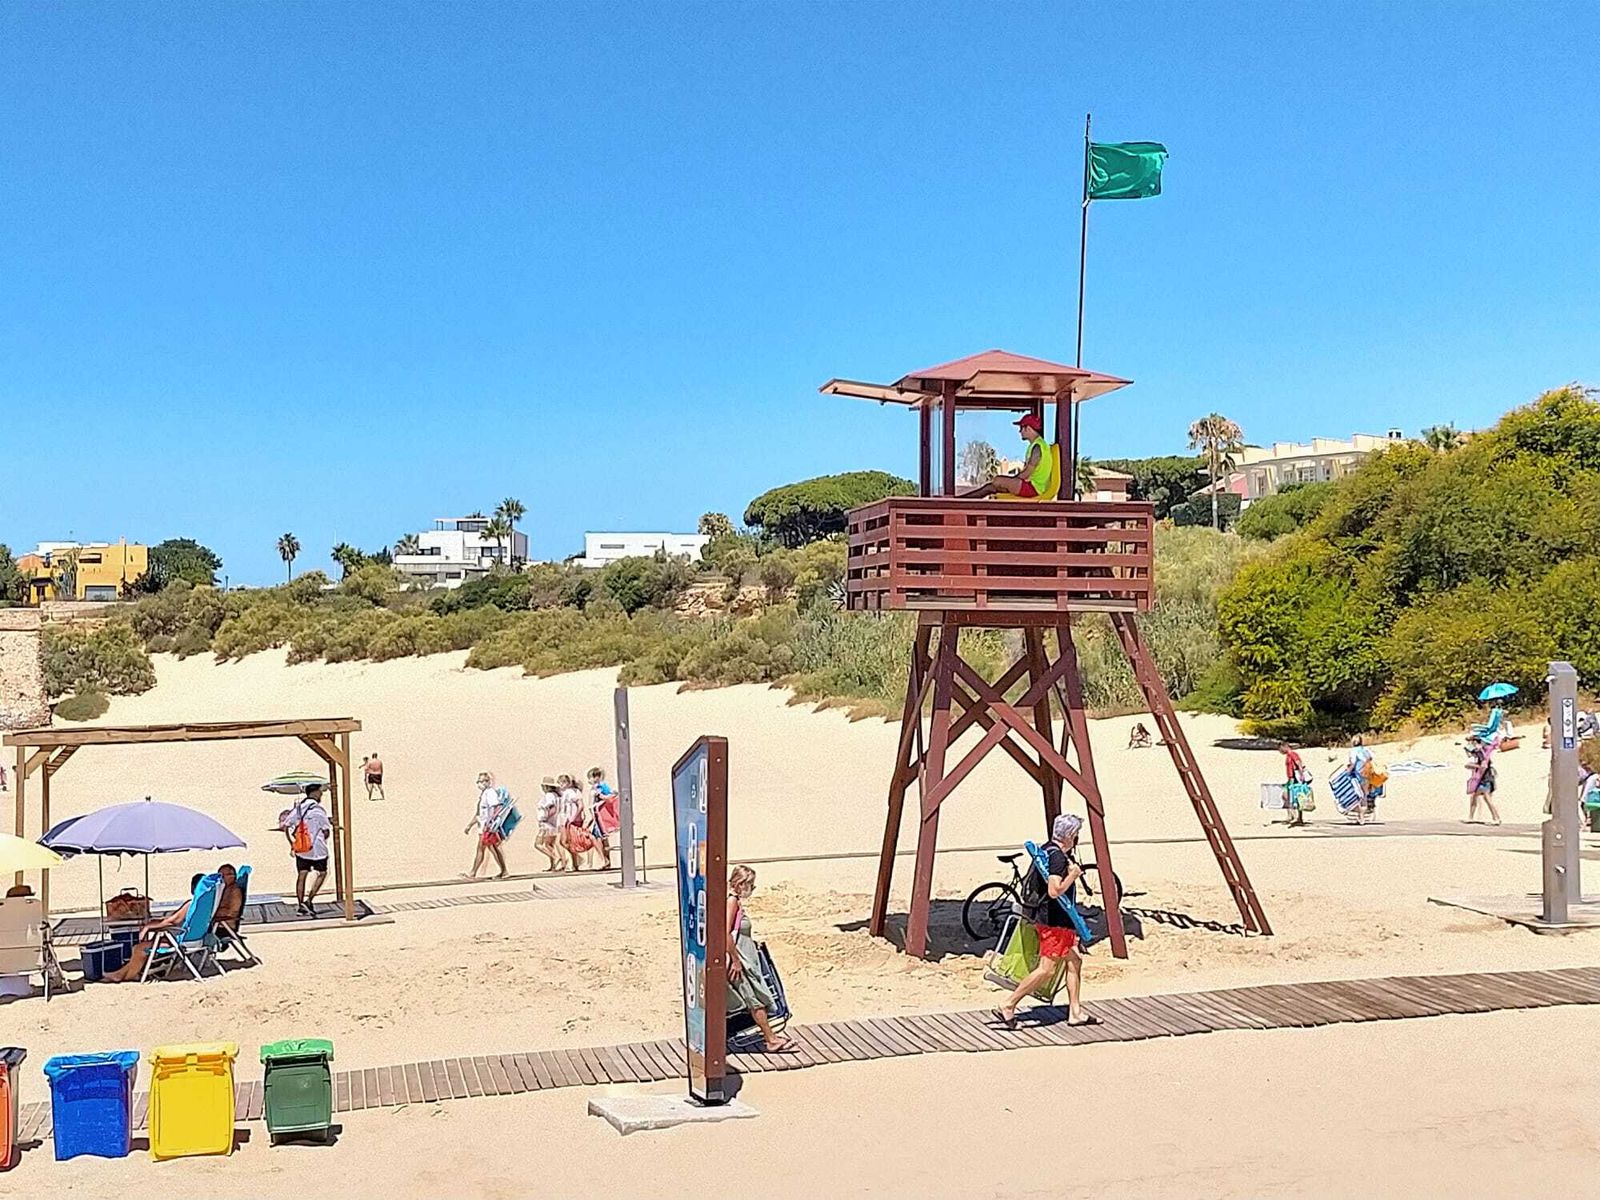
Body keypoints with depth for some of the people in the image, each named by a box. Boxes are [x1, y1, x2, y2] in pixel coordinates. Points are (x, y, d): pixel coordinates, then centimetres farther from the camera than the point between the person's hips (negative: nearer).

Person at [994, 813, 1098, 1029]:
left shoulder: (1047, 850, 10)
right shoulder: (1058, 857, -20)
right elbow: (1054, 891, -29)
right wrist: (1073, 875, -17)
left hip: (1061, 921, 11)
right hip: (1053, 921, -11)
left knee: (1075, 961, 14)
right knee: (1046, 969, -7)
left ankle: (1075, 1012, 19)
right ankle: (1008, 1007, -2)